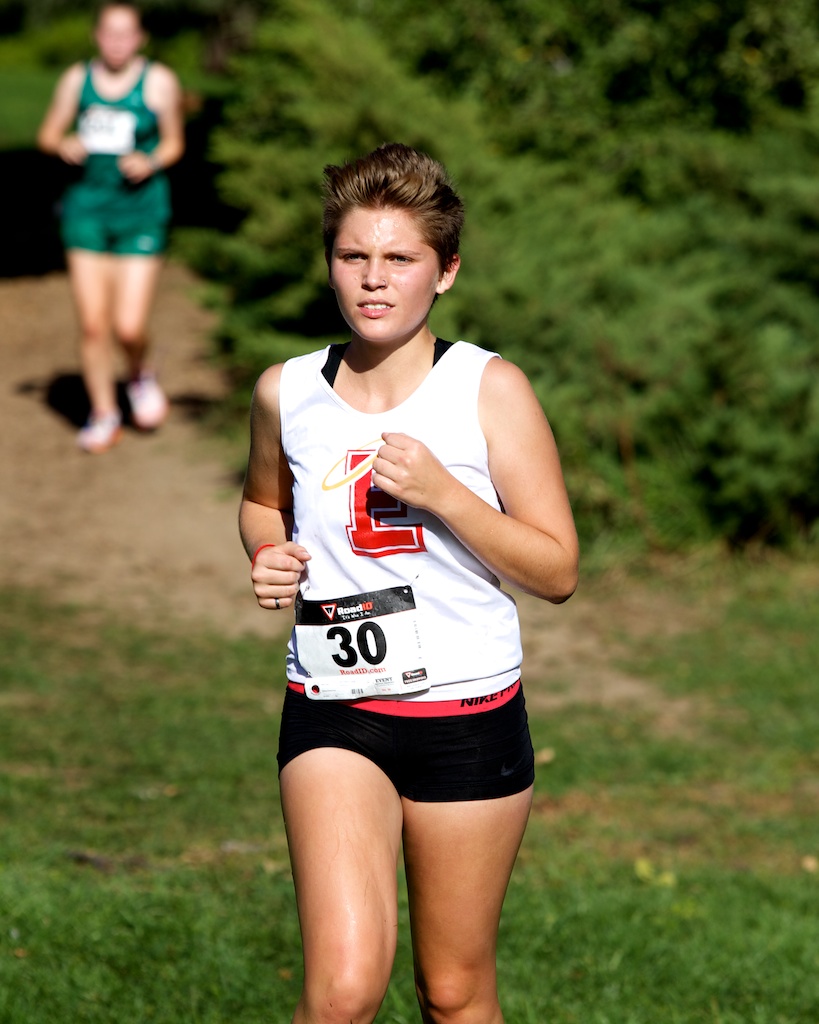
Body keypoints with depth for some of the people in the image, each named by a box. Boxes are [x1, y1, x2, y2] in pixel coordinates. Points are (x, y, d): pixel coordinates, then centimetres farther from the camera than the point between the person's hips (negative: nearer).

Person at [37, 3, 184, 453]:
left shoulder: (159, 82, -4)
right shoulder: (76, 79, 3)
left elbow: (174, 142, 6)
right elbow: (47, 134, 12)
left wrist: (151, 163, -14)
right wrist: (63, 145, -10)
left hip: (140, 209, -2)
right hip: (87, 208, 2)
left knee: (129, 327, -9)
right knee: (92, 323, 0)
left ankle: (140, 374, 27)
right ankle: (104, 415, 18)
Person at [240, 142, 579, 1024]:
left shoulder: (489, 390, -5)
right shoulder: (286, 392, 1)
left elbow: (556, 572, -6)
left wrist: (443, 492, -19)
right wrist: (267, 558, 1)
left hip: (469, 713, 0)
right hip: (333, 710, 1)